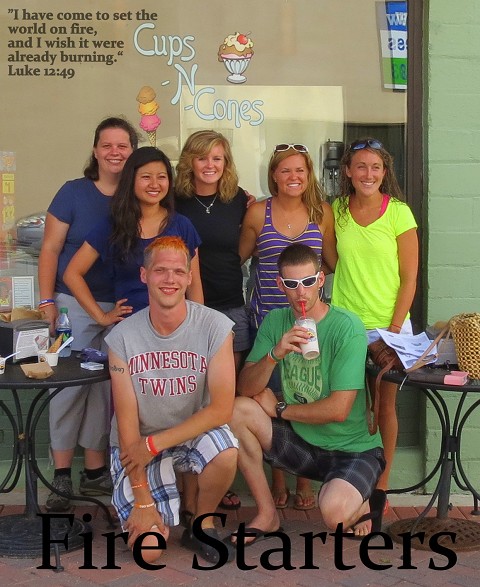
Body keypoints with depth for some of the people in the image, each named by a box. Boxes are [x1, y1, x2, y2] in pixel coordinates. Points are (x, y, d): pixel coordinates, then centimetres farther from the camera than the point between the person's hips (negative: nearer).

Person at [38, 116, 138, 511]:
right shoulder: (74, 193, -3)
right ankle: (61, 477, 10)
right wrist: (47, 302, -7)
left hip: (121, 310, 3)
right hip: (75, 305, -3)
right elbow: (50, 249, -2)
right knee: (70, 386, 0)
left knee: (106, 388, 9)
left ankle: (95, 472, 21)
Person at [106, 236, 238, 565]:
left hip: (195, 434, 0)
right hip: (136, 445, 0)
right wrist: (142, 500, -15)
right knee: (148, 549, -15)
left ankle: (203, 522, -3)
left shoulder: (215, 327, -14)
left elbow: (221, 408, -16)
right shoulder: (123, 337, -12)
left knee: (226, 454, -34)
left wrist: (154, 444, -18)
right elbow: (127, 421, -11)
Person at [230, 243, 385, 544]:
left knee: (334, 512, -33)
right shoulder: (275, 321, 0)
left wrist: (279, 409, -8)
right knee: (238, 410, -17)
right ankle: (267, 514, -3)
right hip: (301, 440, 5)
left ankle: (365, 504, 7)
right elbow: (245, 388, -7)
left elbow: (337, 410, -21)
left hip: (354, 448, -5)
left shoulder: (347, 327, -17)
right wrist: (275, 354, -26)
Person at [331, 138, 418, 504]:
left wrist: (394, 329, -10)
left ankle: (381, 486, 17)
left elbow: (409, 278, -4)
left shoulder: (399, 212, -5)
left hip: (388, 323, -2)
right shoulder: (337, 210, 4)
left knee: (385, 406, 5)